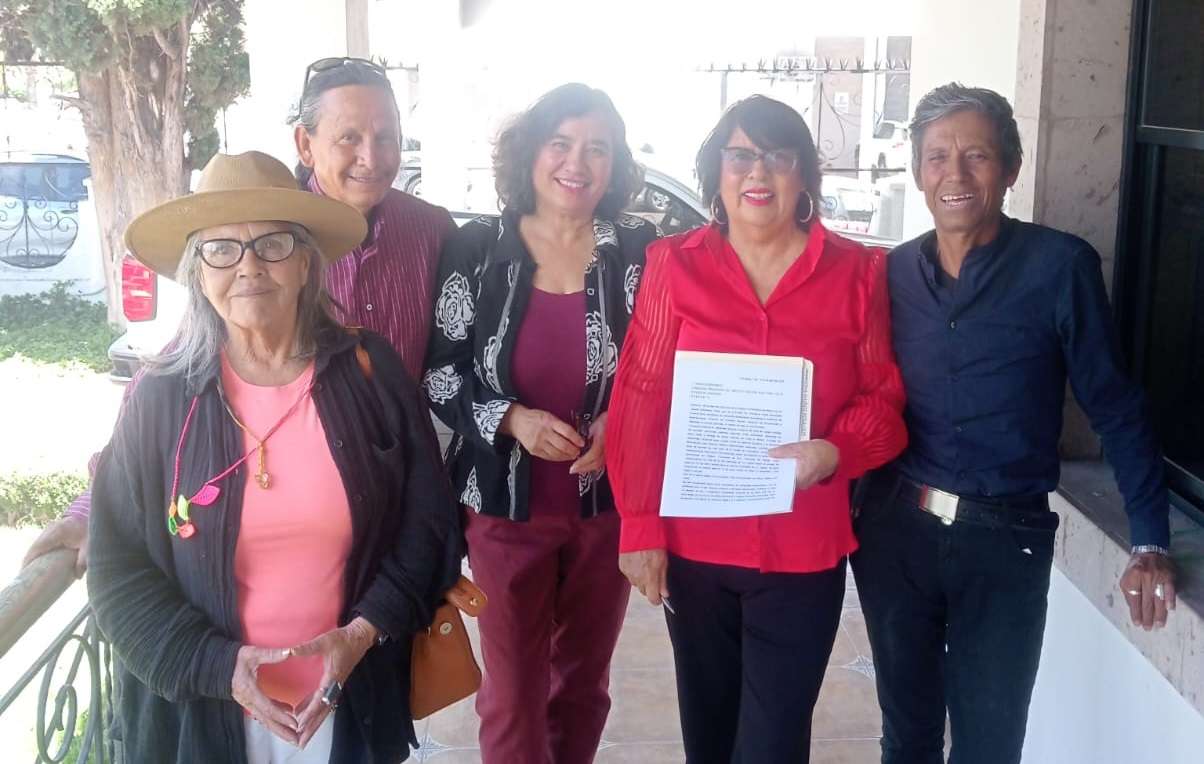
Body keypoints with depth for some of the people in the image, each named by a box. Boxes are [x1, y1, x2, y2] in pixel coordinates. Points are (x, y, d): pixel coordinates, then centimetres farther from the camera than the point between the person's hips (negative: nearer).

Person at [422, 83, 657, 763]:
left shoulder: (640, 253, -4)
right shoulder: (477, 249, -5)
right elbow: (438, 373, -2)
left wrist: (621, 423, -15)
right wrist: (510, 419, -18)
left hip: (608, 503, 1)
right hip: (506, 504, -1)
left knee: (584, 681, 19)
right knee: (512, 693, 7)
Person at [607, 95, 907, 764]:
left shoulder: (856, 272, -1)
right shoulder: (674, 264, -1)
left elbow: (883, 399, 1)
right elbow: (640, 403, -2)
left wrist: (836, 451, -20)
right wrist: (640, 527, -5)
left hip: (805, 550, -1)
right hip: (693, 543, 1)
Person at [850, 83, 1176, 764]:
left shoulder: (1061, 266, -9)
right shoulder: (893, 272, 2)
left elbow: (1115, 408, -6)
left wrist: (1150, 542, -8)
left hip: (1006, 541, -3)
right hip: (894, 528, 3)